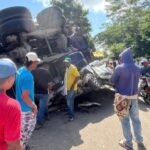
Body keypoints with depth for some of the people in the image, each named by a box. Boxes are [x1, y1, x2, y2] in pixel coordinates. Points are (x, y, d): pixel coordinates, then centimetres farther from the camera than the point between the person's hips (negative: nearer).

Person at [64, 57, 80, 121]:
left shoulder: (73, 68, -15)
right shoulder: (67, 68, 12)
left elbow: (77, 76, -21)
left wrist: (73, 85, -22)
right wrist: (65, 86, 15)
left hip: (71, 89, -9)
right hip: (67, 88, 9)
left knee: (70, 103, -6)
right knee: (69, 102, 18)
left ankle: (71, 116, 5)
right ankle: (71, 114, 32)